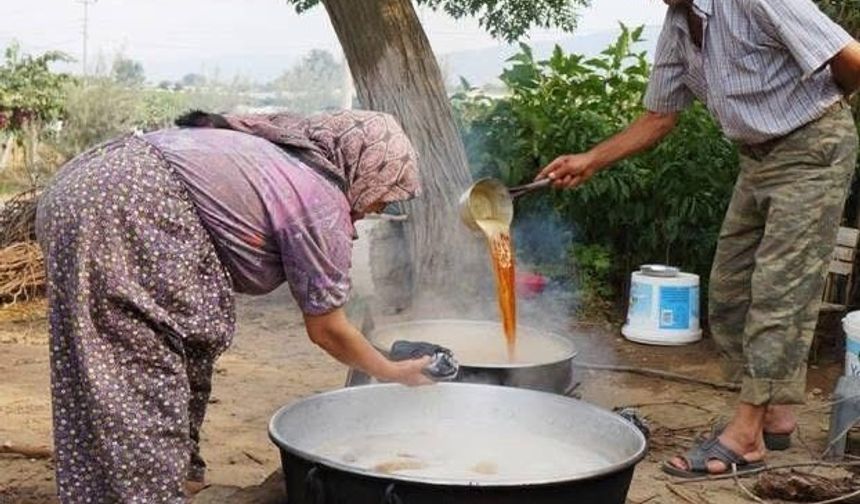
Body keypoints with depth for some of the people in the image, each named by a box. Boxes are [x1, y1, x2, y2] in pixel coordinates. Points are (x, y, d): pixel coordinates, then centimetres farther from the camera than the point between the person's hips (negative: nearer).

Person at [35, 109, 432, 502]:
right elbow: (326, 330, 5)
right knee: (137, 385, -7)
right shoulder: (322, 203, -3)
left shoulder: (281, 155, 20)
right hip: (126, 214, -10)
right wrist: (395, 373, 18)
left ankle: (179, 472, 29)